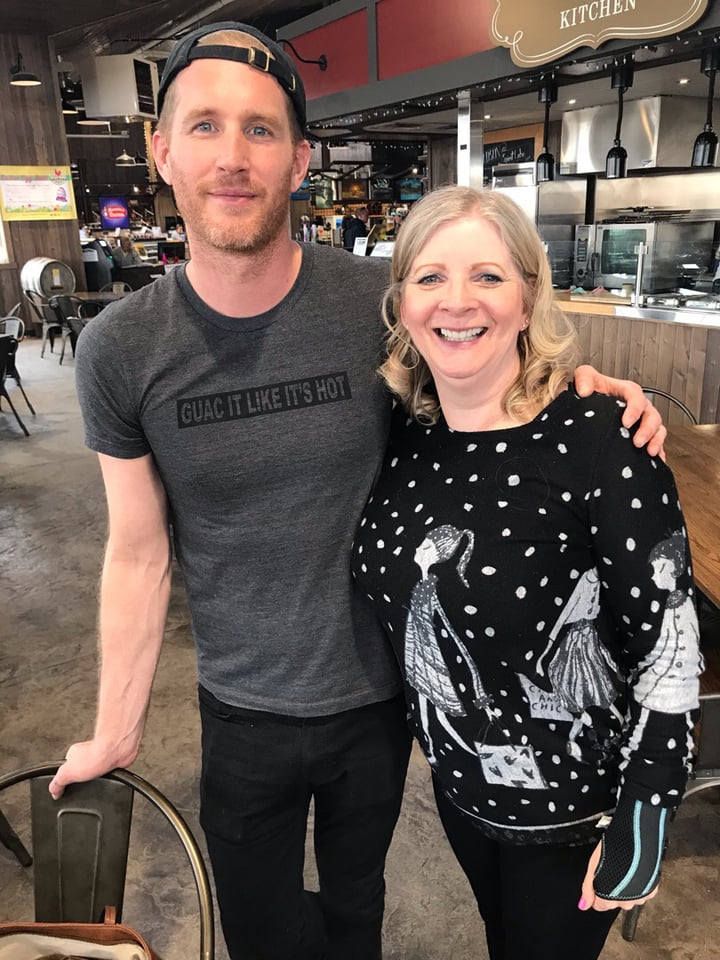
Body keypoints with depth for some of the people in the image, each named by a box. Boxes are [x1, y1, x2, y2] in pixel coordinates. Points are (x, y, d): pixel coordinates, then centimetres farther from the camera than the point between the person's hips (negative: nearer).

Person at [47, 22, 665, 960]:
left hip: (379, 694, 0)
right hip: (244, 711, 1)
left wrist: (582, 389, -17)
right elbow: (138, 553, -4)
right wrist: (115, 732, 2)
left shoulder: (383, 301, -16)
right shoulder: (120, 350, -13)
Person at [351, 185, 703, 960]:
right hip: (456, 776, 5)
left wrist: (644, 821, -16)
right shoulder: (405, 427, -9)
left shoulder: (595, 438, -26)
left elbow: (668, 636, -20)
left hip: (573, 800, -4)